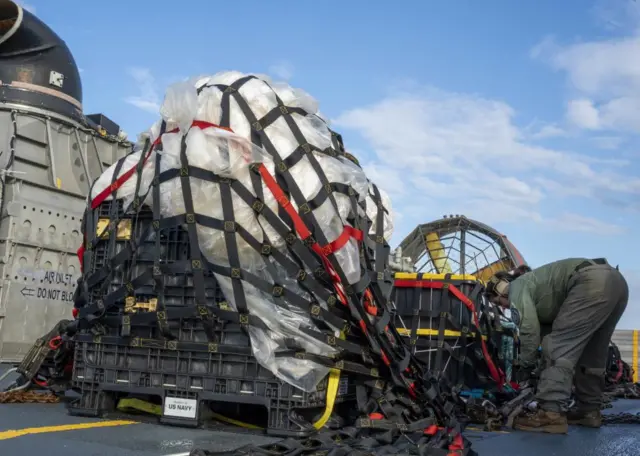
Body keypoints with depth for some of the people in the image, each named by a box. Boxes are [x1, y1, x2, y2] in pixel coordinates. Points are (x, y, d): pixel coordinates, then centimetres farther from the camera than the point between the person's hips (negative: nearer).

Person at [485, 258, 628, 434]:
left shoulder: (517, 287, 8)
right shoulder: (534, 286, 35)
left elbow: (530, 329, -2)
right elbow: (548, 326, 37)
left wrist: (525, 364, 10)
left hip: (593, 283, -10)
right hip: (615, 280, 10)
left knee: (558, 347, -9)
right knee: (591, 352, 19)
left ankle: (551, 413, -15)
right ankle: (589, 410, 25)